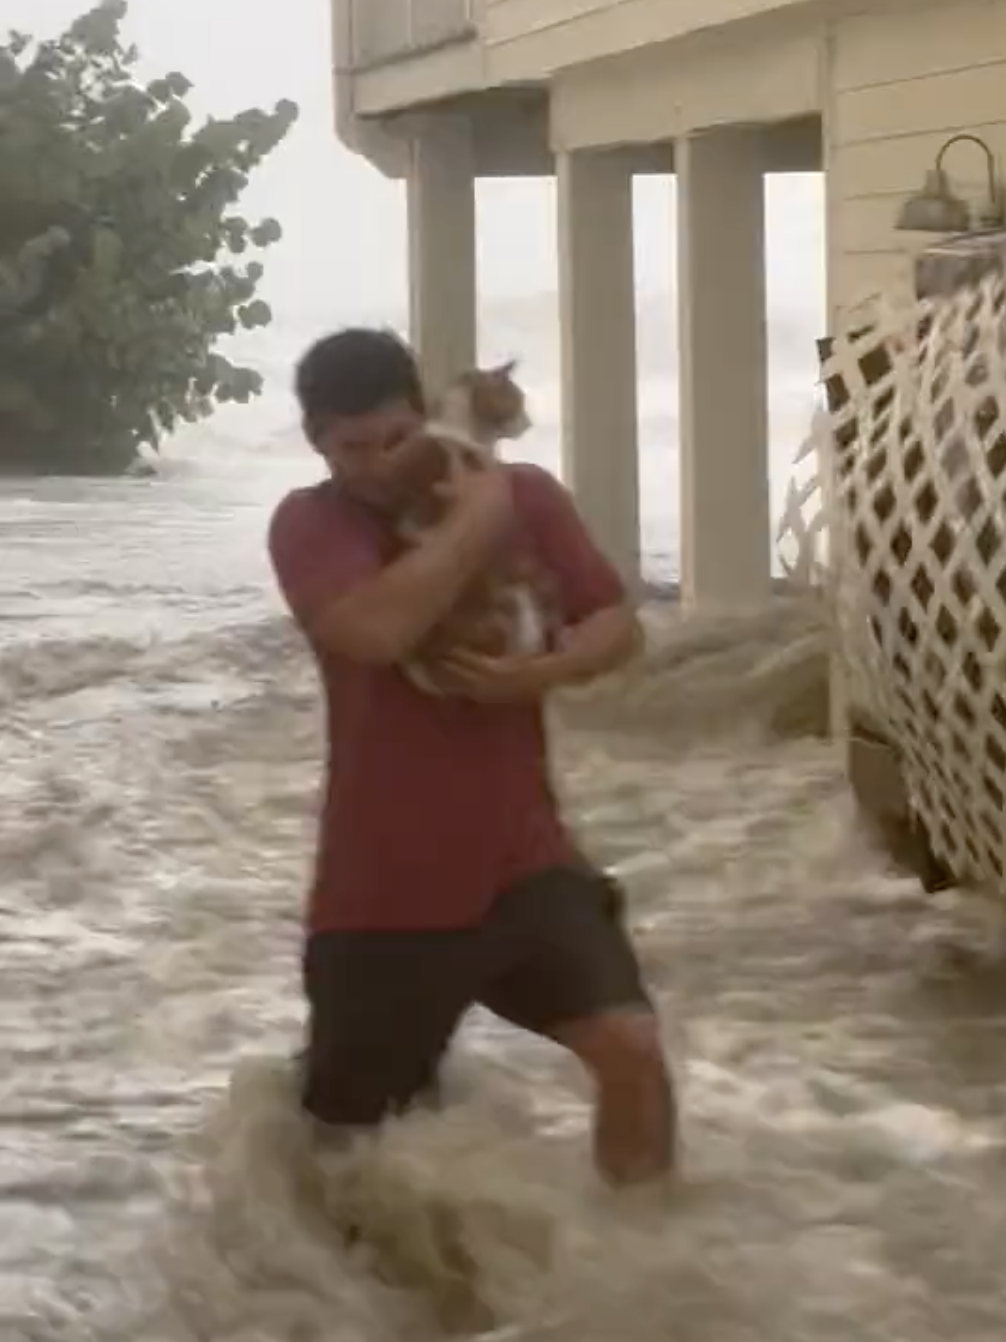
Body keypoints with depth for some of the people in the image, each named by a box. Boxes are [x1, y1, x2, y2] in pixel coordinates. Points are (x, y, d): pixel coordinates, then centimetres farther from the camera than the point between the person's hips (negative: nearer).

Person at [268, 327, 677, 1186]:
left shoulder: (525, 495, 1)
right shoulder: (309, 524, -10)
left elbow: (619, 624, 3)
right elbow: (381, 629, -29)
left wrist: (540, 673, -17)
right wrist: (475, 521, -20)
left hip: (523, 861, 2)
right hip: (383, 888, -2)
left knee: (632, 1046, -16)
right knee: (344, 1127, 9)